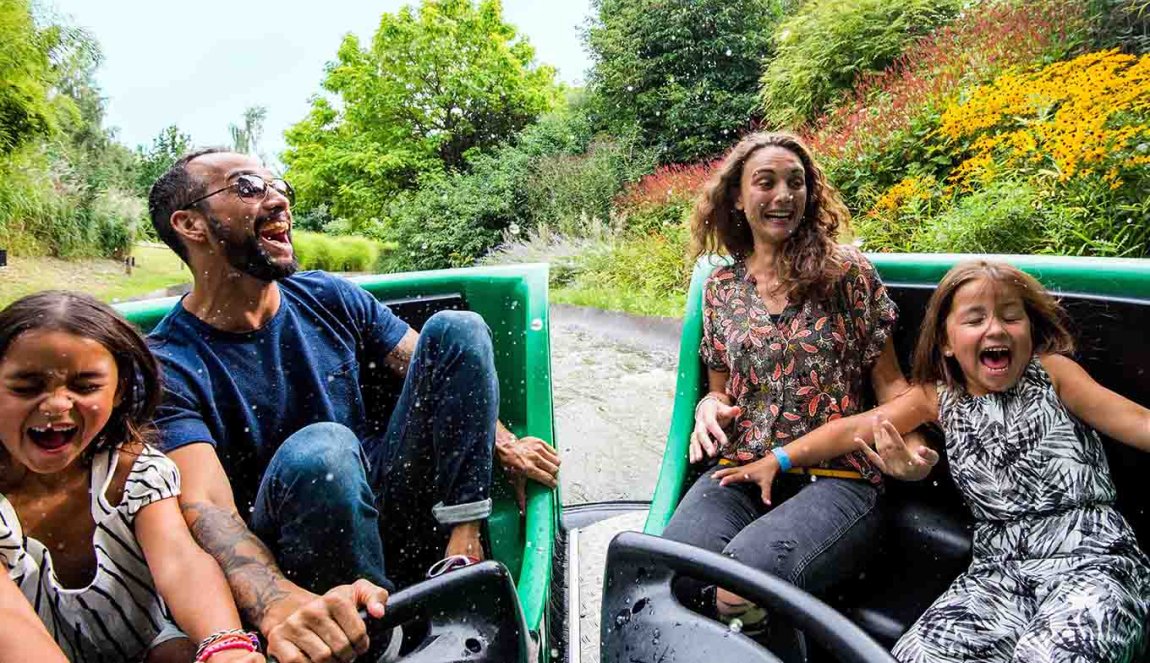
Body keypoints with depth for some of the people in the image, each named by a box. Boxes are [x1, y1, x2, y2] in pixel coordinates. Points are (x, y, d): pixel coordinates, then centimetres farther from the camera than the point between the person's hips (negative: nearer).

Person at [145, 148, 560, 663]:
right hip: (281, 559, -4)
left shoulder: (329, 298, 3)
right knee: (319, 449, -39)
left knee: (456, 328, -10)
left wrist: (503, 444, -14)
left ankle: (461, 552, -17)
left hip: (389, 506, 5)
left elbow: (446, 370, 4)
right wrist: (281, 606, -45)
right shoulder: (168, 365, -12)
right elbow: (205, 507, -25)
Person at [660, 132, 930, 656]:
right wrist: (710, 406, -4)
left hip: (836, 478, -2)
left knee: (747, 571, -34)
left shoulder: (848, 272, 5)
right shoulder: (721, 288, 14)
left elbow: (888, 378, 7)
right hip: (739, 473, 3)